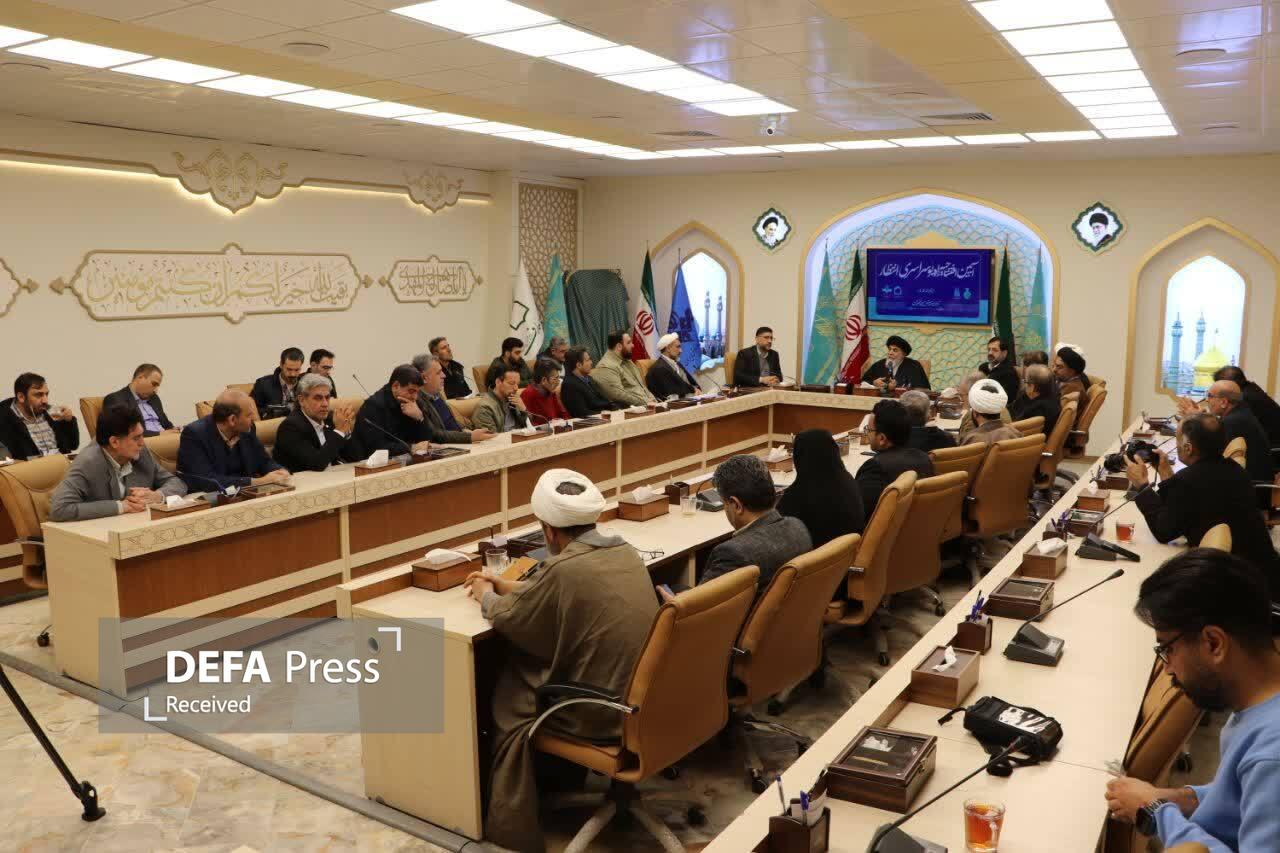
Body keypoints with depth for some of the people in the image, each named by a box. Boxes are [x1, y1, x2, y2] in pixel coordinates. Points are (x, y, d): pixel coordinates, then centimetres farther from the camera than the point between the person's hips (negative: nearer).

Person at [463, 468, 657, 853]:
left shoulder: (564, 568, -23)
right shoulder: (624, 552, 2)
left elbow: (508, 618, -7)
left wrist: (486, 596, 14)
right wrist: (503, 585, 25)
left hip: (602, 714, -8)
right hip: (643, 697, 8)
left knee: (508, 698, 13)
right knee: (526, 666, 22)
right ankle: (559, 775, 35)